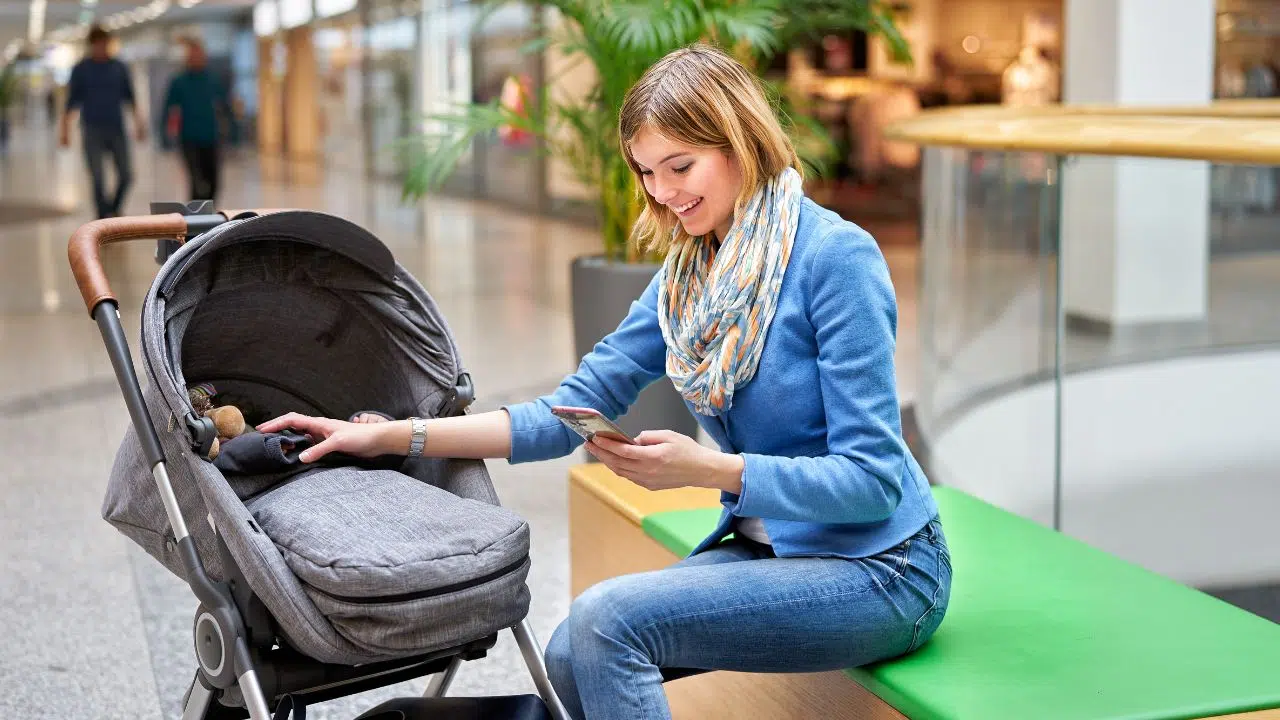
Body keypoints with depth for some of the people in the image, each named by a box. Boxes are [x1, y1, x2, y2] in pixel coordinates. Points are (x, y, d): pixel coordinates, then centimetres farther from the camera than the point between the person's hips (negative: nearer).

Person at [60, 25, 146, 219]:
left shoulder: (119, 68, 7)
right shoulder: (81, 69, 1)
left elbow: (130, 98, 13)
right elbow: (72, 101, 2)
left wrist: (139, 122, 6)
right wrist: (65, 129, -2)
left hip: (116, 130, 2)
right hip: (92, 131, -2)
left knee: (126, 175, 0)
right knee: (98, 179, -5)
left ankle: (114, 210, 23)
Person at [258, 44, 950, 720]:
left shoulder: (835, 255, -17)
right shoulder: (687, 270, 6)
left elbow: (871, 479, -19)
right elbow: (574, 409, 4)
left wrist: (708, 469, -31)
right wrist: (391, 436, -2)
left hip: (879, 568, -7)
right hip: (762, 547, 7)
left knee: (606, 618, -21)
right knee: (571, 659, -8)